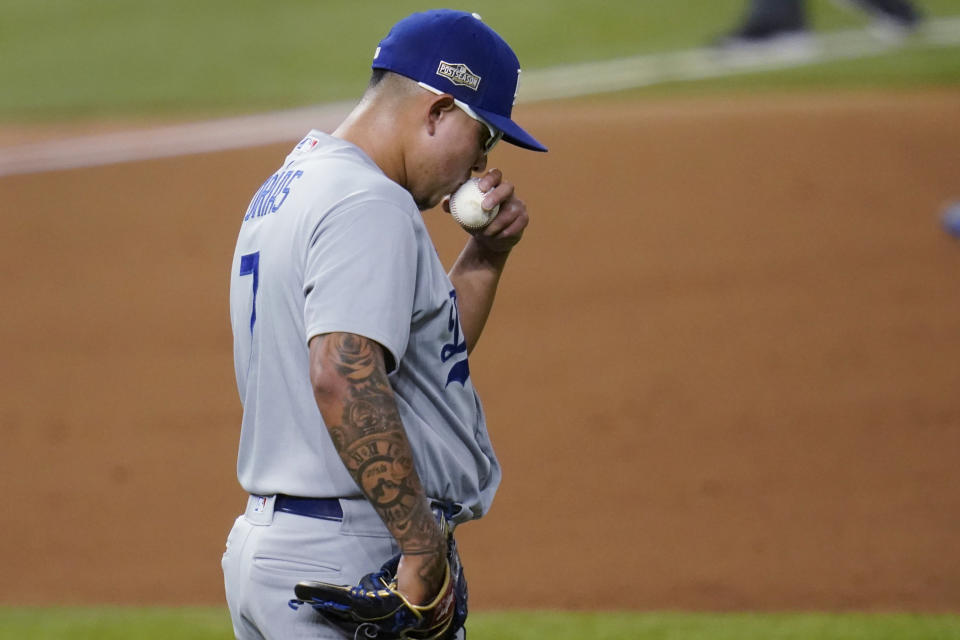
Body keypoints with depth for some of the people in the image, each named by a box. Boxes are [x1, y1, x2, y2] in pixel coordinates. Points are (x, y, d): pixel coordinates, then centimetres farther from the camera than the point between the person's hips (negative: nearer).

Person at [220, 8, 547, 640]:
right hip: (349, 557, -10)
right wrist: (425, 551, -27)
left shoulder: (283, 191, 19)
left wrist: (487, 254, 13)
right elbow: (343, 377, -28)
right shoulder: (370, 206, -14)